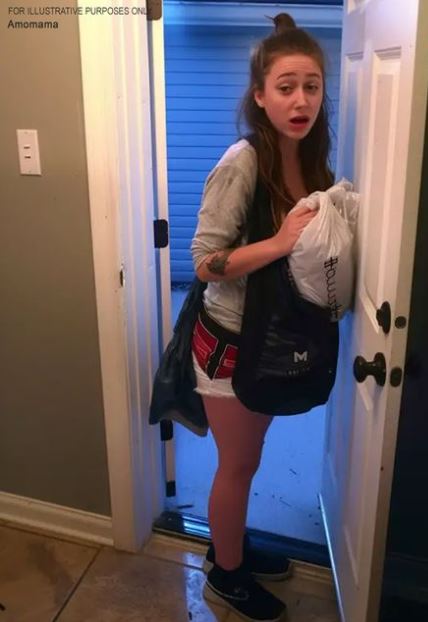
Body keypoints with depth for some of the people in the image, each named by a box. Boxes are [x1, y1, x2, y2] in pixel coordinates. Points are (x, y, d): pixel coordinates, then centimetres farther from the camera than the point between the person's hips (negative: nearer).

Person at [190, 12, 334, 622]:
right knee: (237, 464, 11)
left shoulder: (312, 160, 0)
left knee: (249, 456, 23)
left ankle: (233, 545, 47)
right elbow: (204, 261, -22)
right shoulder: (242, 163, -22)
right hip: (232, 339, -6)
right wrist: (280, 242, -31)